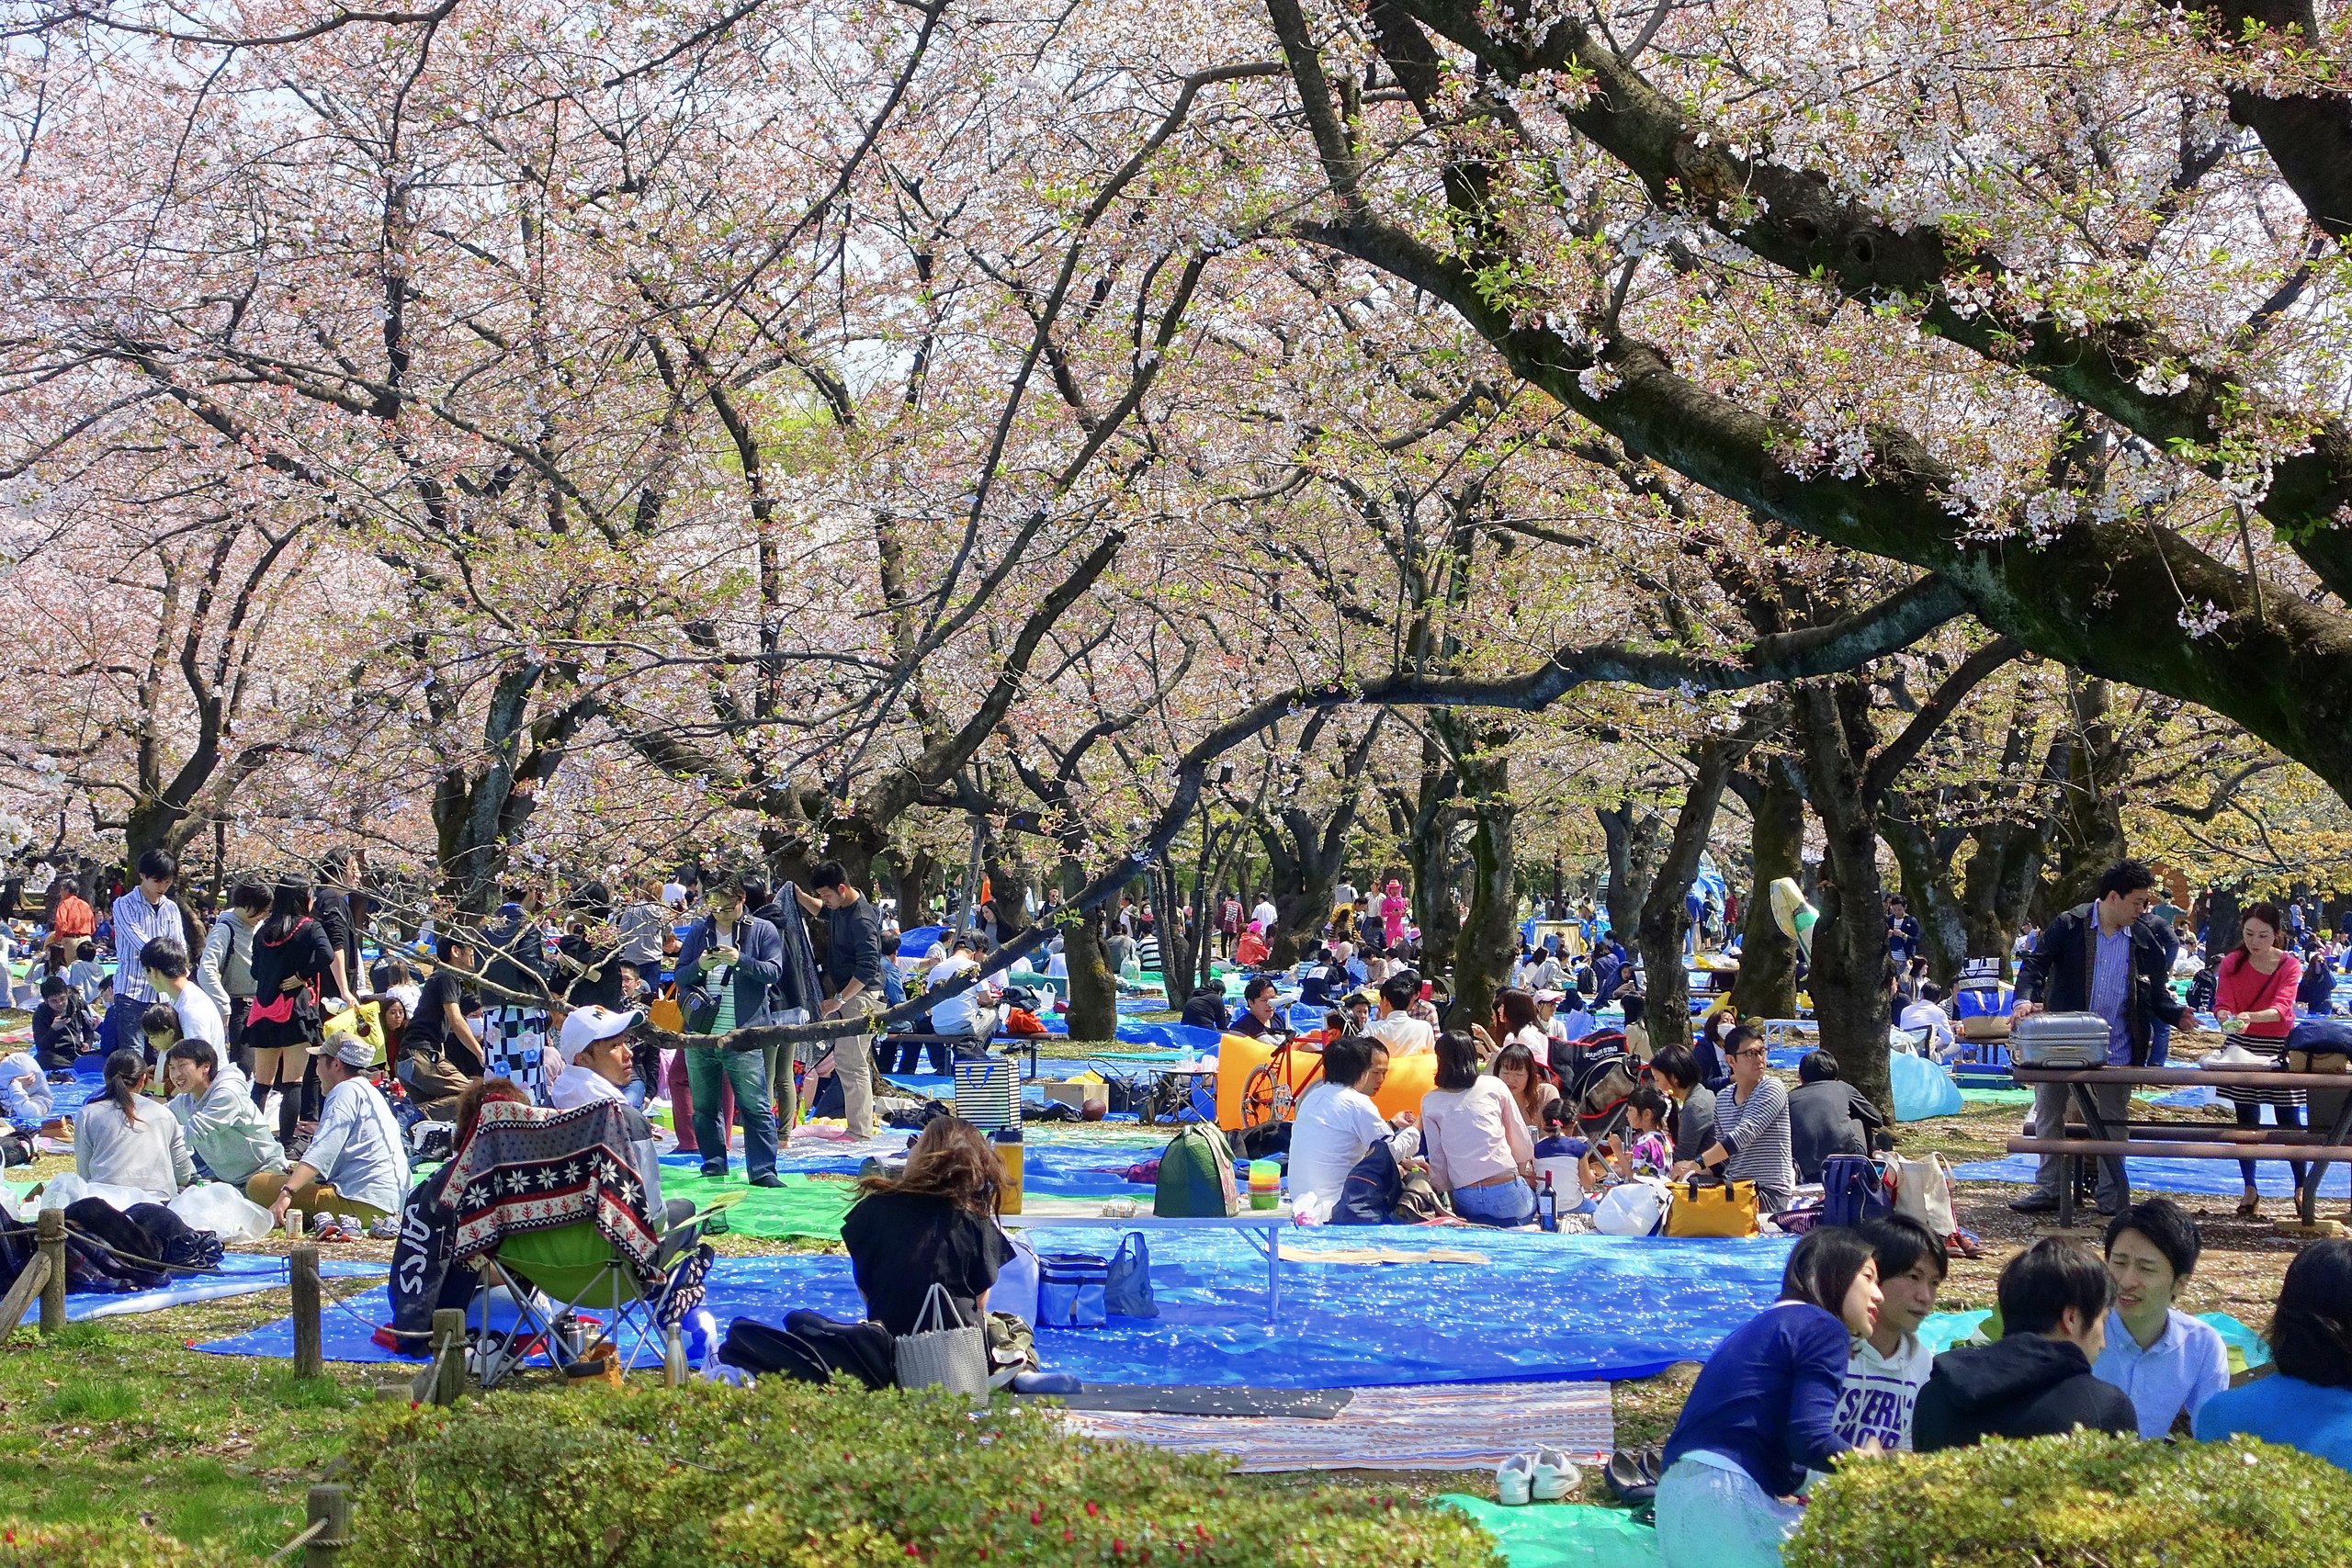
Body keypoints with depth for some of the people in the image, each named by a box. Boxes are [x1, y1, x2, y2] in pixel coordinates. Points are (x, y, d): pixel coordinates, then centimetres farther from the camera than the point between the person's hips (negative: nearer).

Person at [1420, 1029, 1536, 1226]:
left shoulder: (1430, 1102, 6)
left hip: (1466, 1200, 1)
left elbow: (1437, 1159, 7)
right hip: (1506, 1193, -1)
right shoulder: (1494, 1086, 5)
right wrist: (1525, 1170, 29)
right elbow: (1521, 1140, 12)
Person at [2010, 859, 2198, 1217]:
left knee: (2112, 1124, 7)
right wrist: (2026, 999, -26)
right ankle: (2048, 1190, 19)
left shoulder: (2146, 939, 4)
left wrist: (2176, 1015, -5)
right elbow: (2035, 964, -8)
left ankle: (2113, 1198, 17)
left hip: (2116, 1051, 1)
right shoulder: (2069, 926, -5)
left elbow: (2154, 993, 11)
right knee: (2048, 1115, 7)